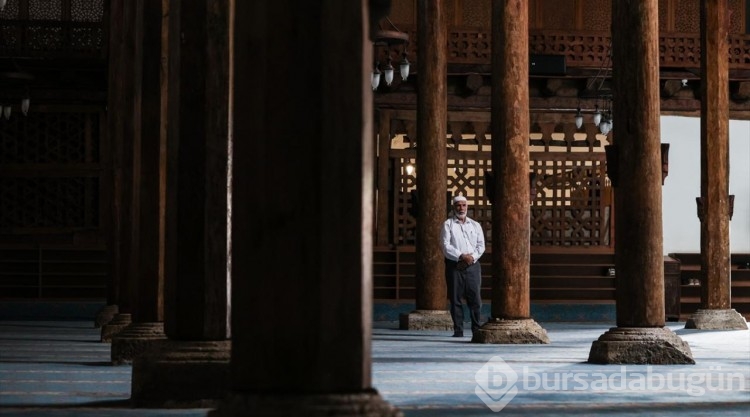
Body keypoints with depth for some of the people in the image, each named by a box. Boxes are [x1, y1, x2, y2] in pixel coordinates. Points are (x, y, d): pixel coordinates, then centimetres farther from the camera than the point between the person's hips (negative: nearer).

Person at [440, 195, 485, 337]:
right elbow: (446, 246, -5)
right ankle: (458, 330, 2)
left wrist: (471, 257, -9)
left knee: (475, 298, -3)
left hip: (472, 265, 2)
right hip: (454, 266, -2)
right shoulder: (448, 224, 5)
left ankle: (477, 329, 1)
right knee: (455, 299, -2)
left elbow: (481, 246, 8)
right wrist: (461, 256, -14)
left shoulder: (475, 225, 15)